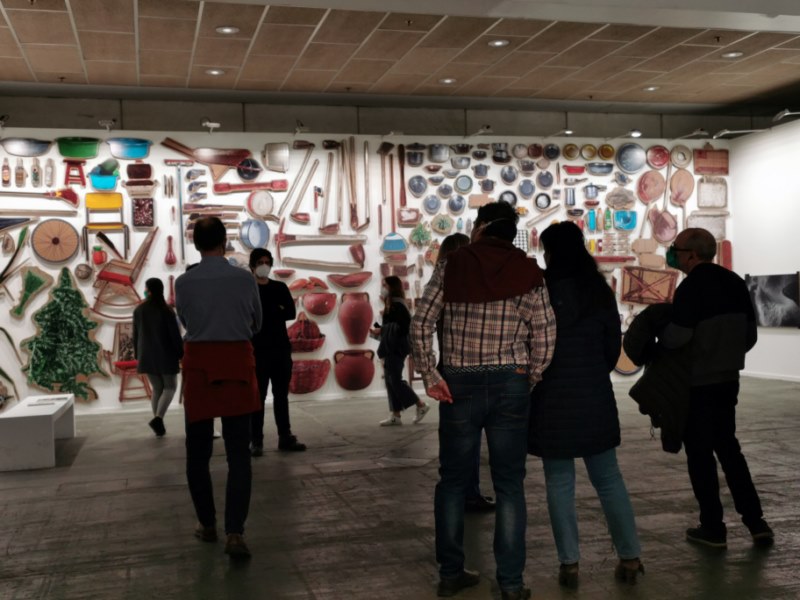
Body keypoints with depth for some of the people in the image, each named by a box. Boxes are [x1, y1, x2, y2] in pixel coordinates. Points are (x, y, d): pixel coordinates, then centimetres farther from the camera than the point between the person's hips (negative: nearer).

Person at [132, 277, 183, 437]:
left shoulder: (139, 310, 1)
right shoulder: (166, 310, -10)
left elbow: (136, 335, 7)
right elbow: (175, 335, -10)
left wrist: (138, 355, 17)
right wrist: (181, 354, -1)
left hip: (147, 356, 4)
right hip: (165, 355, -4)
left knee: (157, 388, 15)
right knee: (170, 387, 8)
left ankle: (158, 423, 11)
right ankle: (158, 418, -13)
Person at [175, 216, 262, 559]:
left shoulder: (184, 282, -5)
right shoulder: (245, 279, -4)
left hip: (199, 365, 1)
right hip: (236, 363, 0)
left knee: (198, 451, 14)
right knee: (238, 454, 2)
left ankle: (207, 524, 24)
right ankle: (234, 532, -6)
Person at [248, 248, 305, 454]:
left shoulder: (280, 288, 13)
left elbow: (291, 313, 0)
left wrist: (265, 313, -6)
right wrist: (276, 312, -10)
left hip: (281, 348, 4)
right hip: (257, 350, -4)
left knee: (281, 395, 8)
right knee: (258, 396, -3)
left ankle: (285, 437, 12)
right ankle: (256, 441, 0)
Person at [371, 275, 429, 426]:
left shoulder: (397, 304, -13)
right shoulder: (391, 304, 15)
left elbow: (404, 325, -22)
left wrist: (381, 330, -17)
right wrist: (379, 331, 0)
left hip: (397, 348, -10)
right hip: (391, 347, 10)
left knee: (395, 380, -7)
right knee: (390, 380, 7)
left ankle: (421, 405, 4)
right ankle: (396, 415, 9)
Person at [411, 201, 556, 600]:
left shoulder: (452, 265, 0)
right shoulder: (527, 271, -1)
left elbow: (421, 324, -6)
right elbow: (544, 338, -5)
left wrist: (429, 376, -2)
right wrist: (528, 382, 6)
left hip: (459, 383, 0)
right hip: (510, 385, 0)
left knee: (453, 480, 13)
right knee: (509, 484, 8)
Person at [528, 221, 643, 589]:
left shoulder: (543, 290, -11)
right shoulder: (601, 290, 2)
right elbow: (614, 346, 8)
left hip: (554, 399, -4)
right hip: (596, 397, 4)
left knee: (559, 482, 6)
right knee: (608, 478, 14)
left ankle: (570, 563, 9)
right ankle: (630, 557, 17)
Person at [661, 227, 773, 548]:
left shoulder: (692, 287, -18)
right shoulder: (733, 282, 6)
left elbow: (677, 337, -24)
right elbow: (750, 334, 10)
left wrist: (658, 335, -4)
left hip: (696, 385, -7)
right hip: (728, 380, 7)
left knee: (700, 453, 4)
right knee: (728, 448, 18)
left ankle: (713, 527, 11)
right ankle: (755, 521, 17)